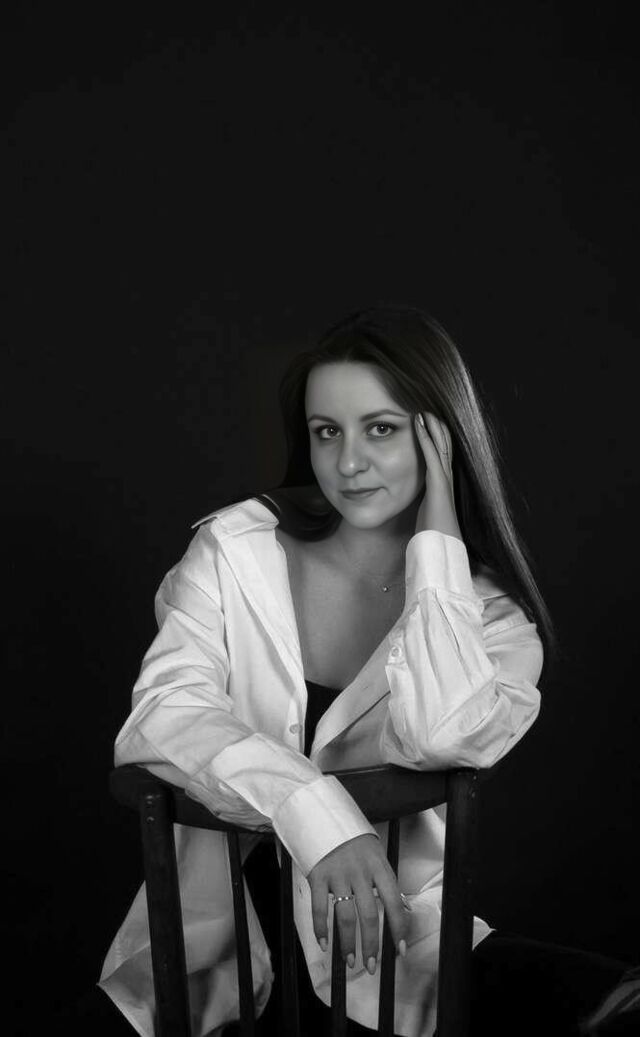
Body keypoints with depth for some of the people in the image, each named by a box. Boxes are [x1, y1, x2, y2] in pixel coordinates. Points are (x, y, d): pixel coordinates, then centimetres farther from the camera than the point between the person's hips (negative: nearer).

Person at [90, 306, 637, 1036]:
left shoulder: (491, 612, -1)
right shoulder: (236, 549, -2)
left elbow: (442, 736, -22)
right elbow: (160, 716, -16)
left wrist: (436, 532, -14)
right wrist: (314, 810, -31)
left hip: (393, 947, 0)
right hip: (218, 948, 1)